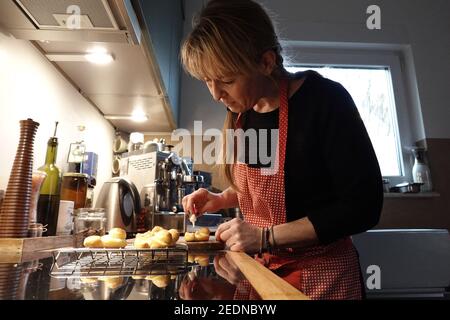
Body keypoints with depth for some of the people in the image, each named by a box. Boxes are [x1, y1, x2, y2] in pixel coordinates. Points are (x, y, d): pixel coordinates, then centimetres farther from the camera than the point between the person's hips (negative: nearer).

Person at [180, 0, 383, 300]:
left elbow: (362, 207, -22)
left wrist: (266, 236, -24)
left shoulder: (324, 100, -22)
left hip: (320, 275, -6)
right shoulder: (240, 109, -4)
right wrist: (220, 200, -5)